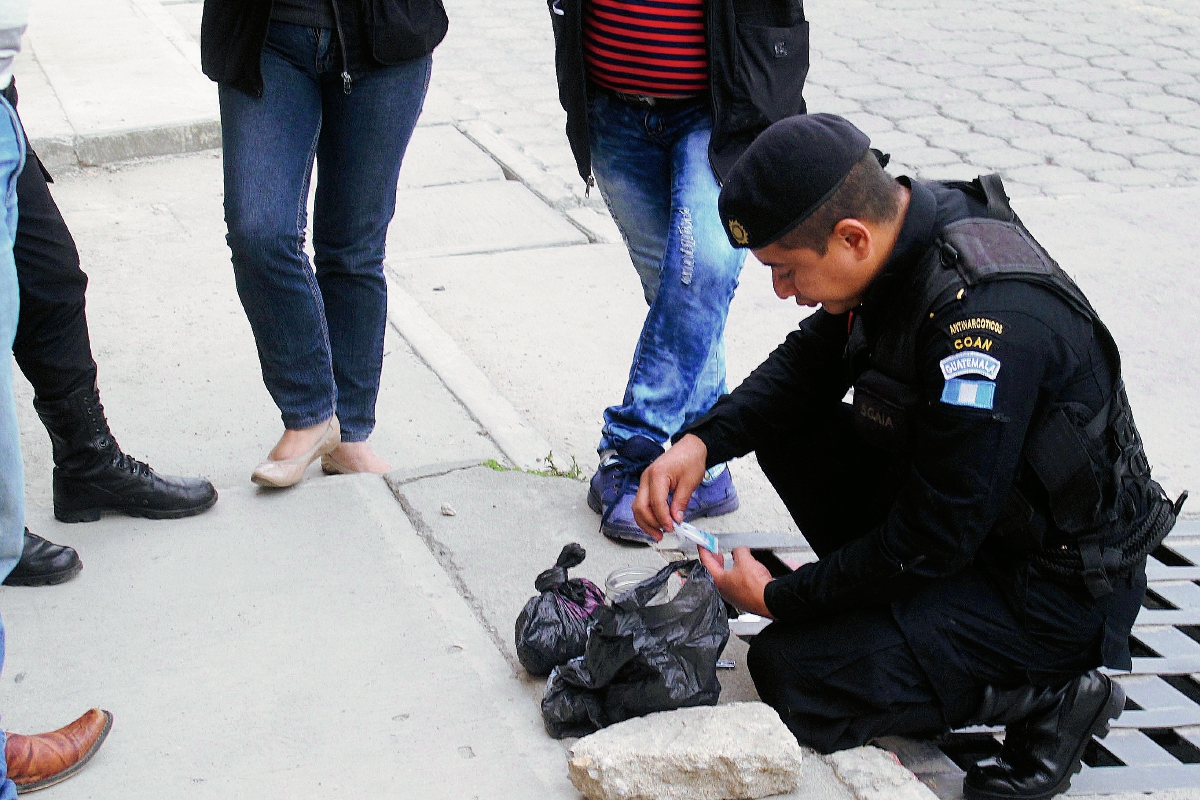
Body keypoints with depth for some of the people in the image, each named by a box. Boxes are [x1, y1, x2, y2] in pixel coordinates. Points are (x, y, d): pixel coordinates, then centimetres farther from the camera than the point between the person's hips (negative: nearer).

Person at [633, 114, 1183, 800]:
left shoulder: (984, 321, -34)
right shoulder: (898, 232, -7)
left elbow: (929, 543, -26)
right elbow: (810, 362, 10)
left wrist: (779, 599, -13)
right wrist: (704, 441, -6)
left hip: (1059, 589, -9)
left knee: (791, 675, -17)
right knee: (786, 430, 2)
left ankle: (1046, 694, -2)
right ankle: (893, 616, 10)